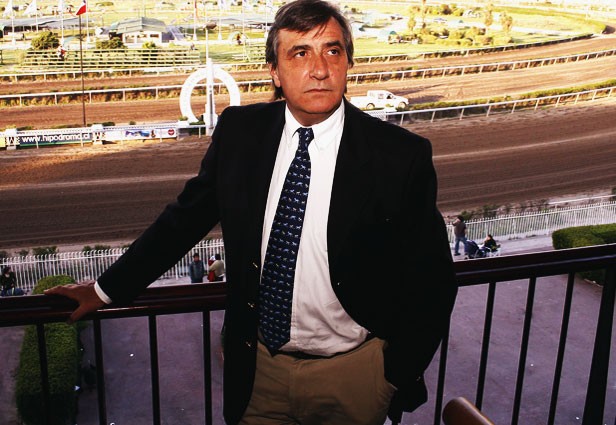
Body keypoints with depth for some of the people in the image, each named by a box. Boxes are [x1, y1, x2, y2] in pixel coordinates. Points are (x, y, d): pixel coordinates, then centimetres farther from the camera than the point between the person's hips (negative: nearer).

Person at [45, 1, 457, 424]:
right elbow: (186, 216, 5)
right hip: (257, 364, 3)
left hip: (352, 373, -2)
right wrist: (109, 288, 9)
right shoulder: (238, 130, -7)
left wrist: (400, 377, -5)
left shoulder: (401, 155, -16)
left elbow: (432, 281, -8)